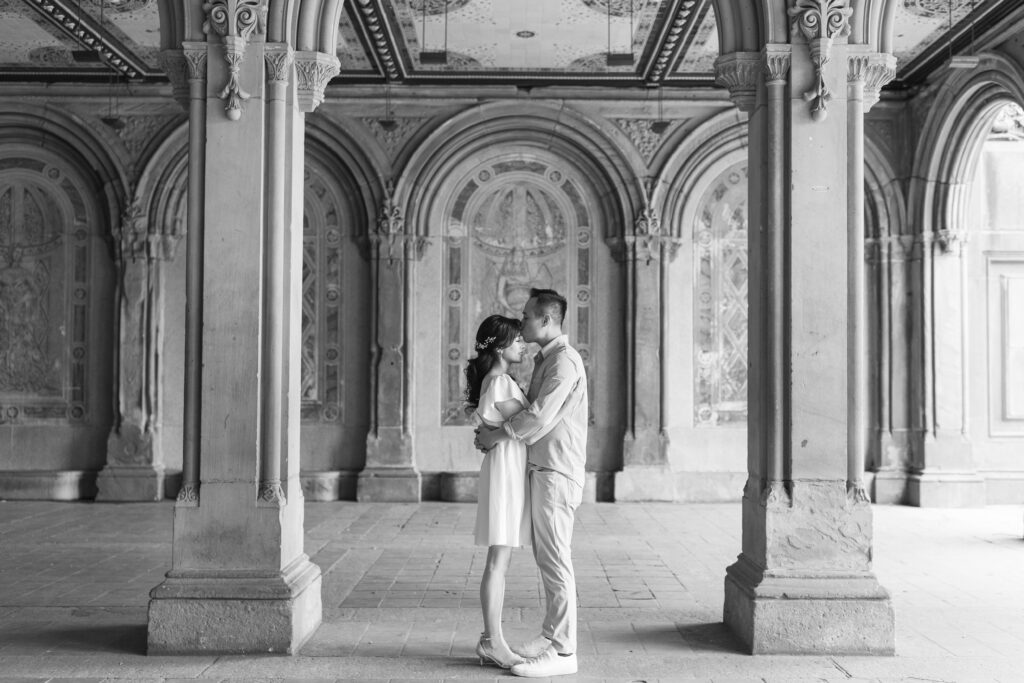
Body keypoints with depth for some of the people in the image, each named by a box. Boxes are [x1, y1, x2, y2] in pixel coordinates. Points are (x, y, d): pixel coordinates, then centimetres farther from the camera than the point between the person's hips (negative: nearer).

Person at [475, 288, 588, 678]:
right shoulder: (545, 361, 18)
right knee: (546, 557, 14)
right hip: (541, 470, 10)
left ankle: (562, 652, -2)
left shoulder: (564, 361, -14)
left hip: (556, 473, -10)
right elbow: (532, 412, 20)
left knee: (554, 560, -7)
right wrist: (494, 431, 6)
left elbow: (539, 416, -21)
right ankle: (552, 635, 23)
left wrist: (497, 436, -10)